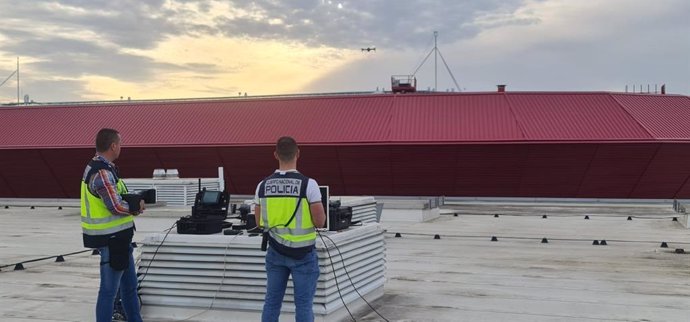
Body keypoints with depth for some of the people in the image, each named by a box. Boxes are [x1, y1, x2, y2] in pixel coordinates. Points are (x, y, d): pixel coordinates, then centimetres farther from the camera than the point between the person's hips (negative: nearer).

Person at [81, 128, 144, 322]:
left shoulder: (99, 168, 10)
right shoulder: (102, 173, -22)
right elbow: (116, 206, -25)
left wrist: (133, 204, 2)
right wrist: (137, 207, -7)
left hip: (118, 237, 10)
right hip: (111, 239, -10)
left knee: (129, 285, 20)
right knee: (109, 289, 1)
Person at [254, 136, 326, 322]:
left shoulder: (263, 186, -1)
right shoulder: (308, 184, -15)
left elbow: (260, 222, 7)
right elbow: (320, 222, -13)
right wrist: (319, 208, 6)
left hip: (275, 252, 4)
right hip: (303, 254, -4)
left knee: (272, 301, 13)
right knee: (303, 304, 4)